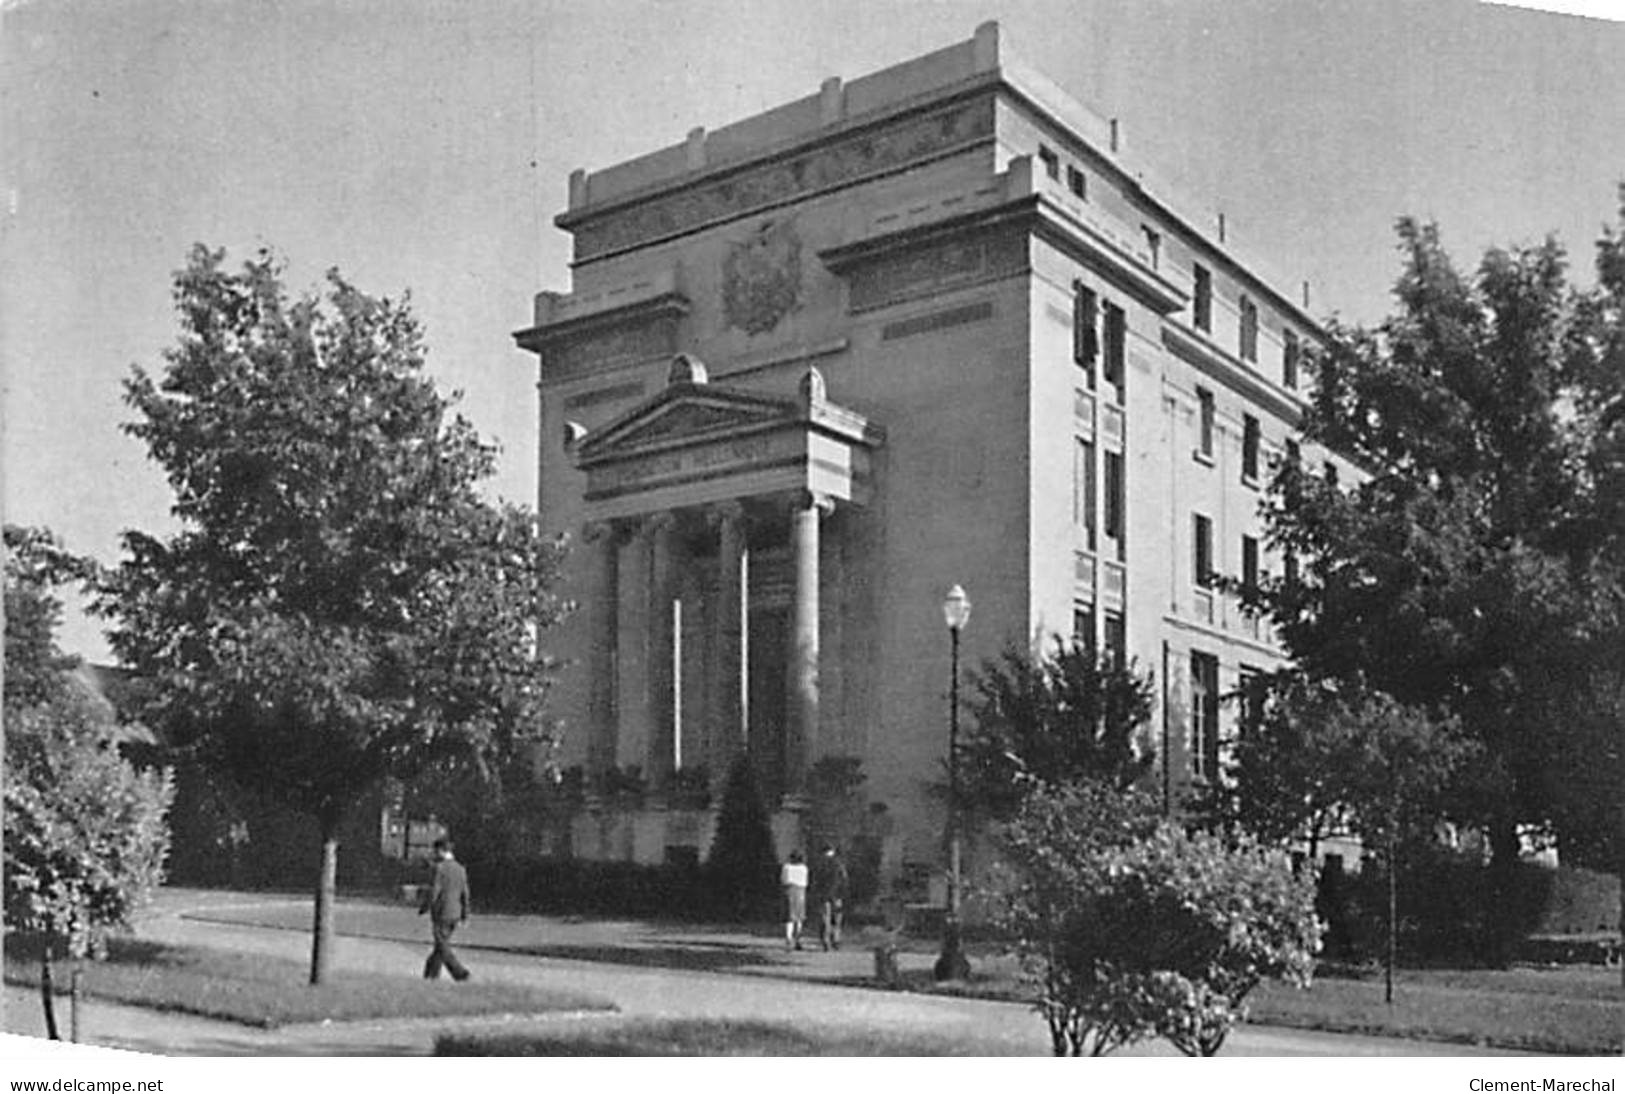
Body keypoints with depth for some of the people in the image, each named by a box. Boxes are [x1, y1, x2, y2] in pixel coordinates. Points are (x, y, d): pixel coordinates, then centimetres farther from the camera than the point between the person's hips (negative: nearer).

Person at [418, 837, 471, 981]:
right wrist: (465, 915, 15)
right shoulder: (460, 869, 7)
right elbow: (464, 894, 10)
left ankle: (460, 973, -10)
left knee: (444, 947, -1)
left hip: (441, 914, -7)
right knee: (440, 944, 16)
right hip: (455, 914, 7)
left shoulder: (440, 868, -14)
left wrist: (423, 908, -3)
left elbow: (433, 892, -16)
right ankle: (431, 975, 21)